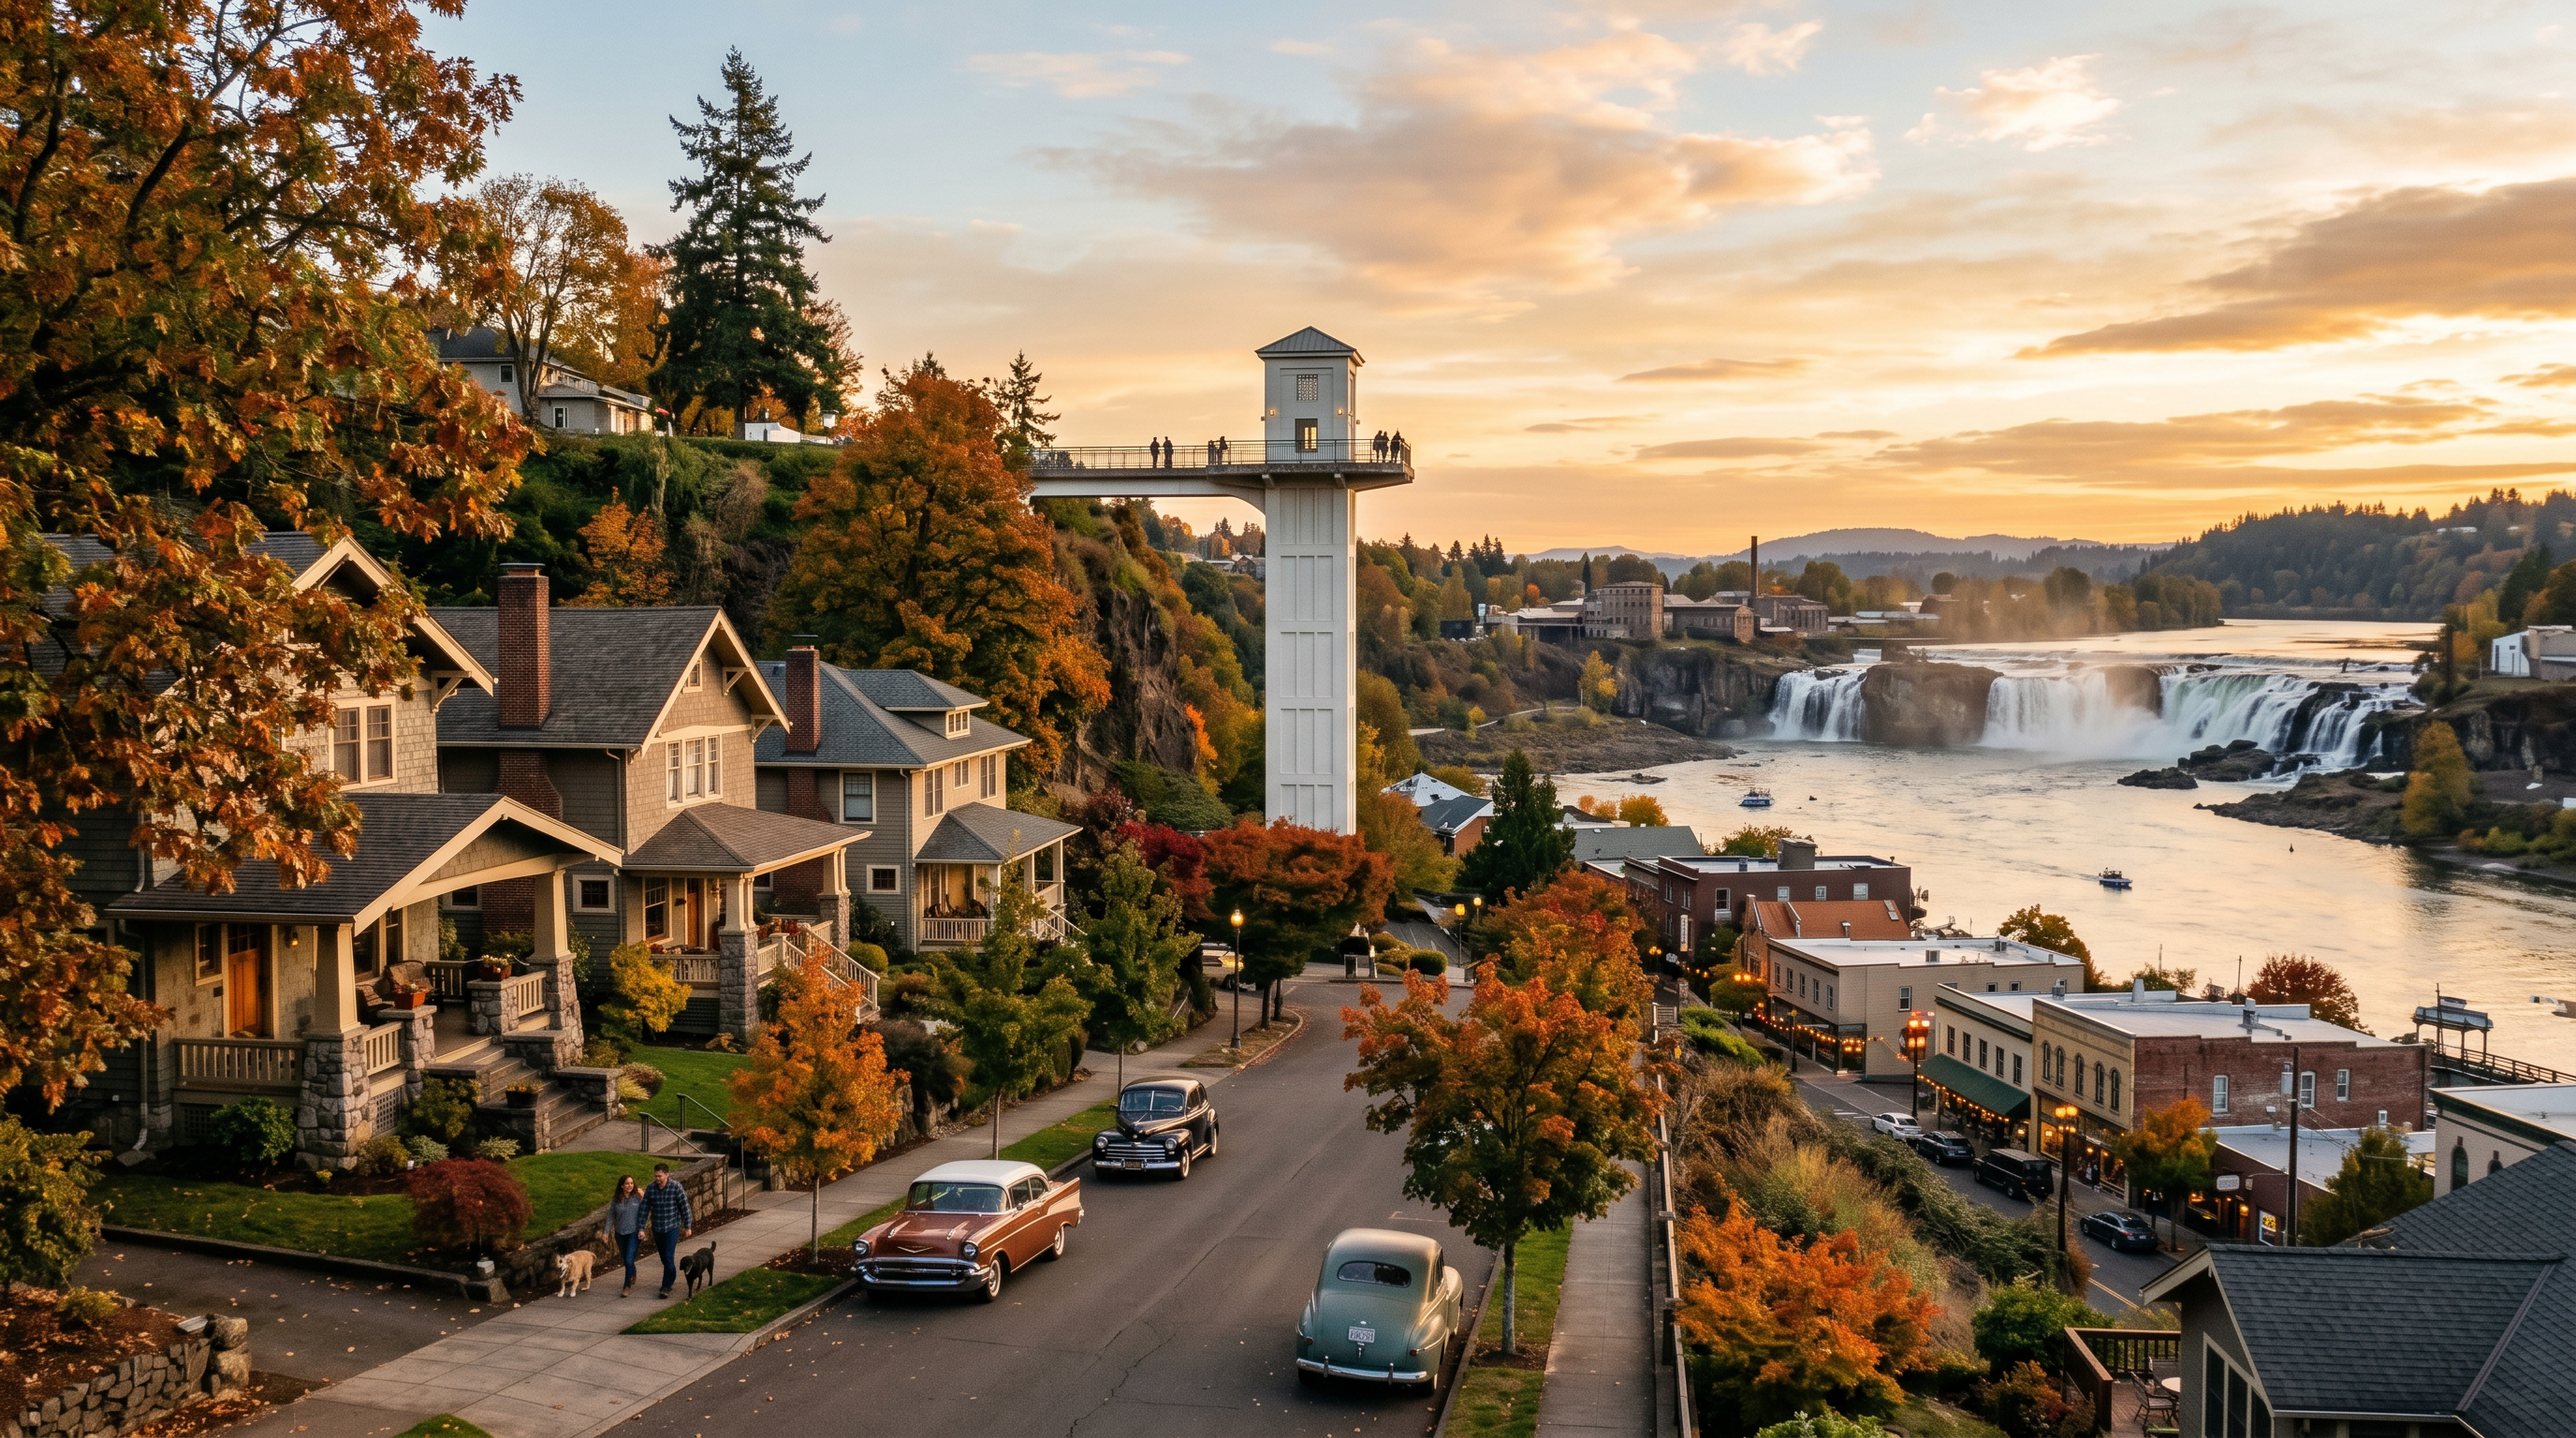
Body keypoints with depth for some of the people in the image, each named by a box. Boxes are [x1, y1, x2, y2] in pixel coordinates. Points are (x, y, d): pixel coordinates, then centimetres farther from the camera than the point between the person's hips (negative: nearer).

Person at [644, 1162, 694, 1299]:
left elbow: (684, 1208, -7)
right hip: (657, 1229, 4)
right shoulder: (650, 1189, -5)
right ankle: (670, 1281, 33)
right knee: (664, 1258, 15)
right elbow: (645, 1209, 0)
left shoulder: (676, 1188, -13)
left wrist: (688, 1226, -4)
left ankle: (666, 1287, -6)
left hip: (672, 1228, -4)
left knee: (668, 1258, -11)